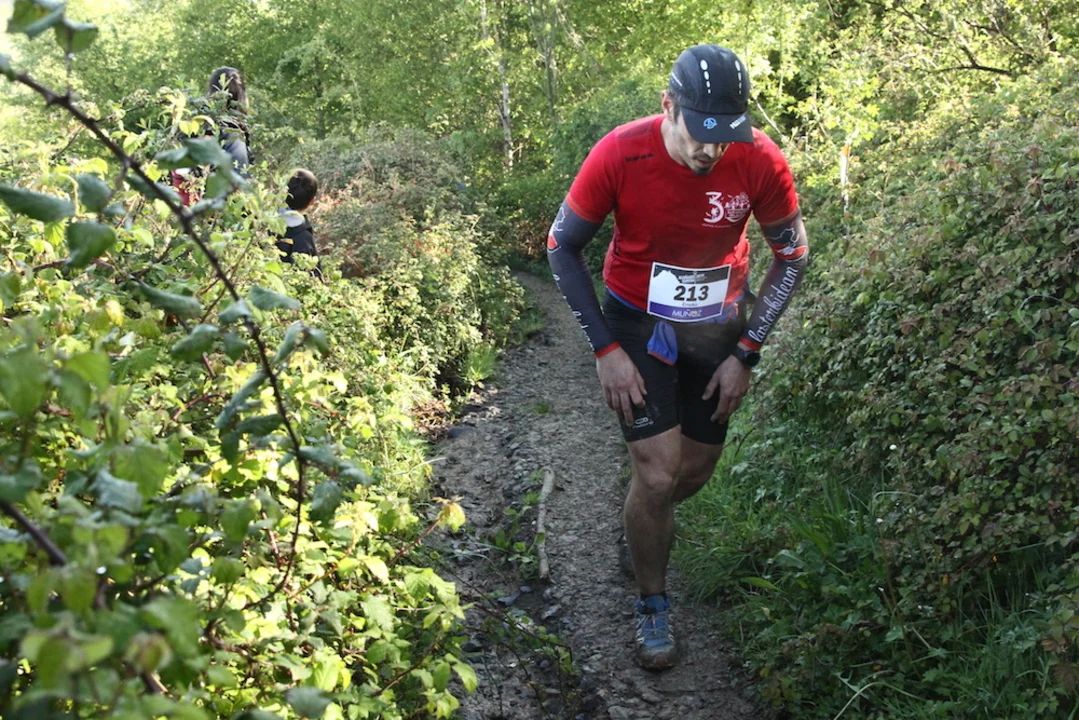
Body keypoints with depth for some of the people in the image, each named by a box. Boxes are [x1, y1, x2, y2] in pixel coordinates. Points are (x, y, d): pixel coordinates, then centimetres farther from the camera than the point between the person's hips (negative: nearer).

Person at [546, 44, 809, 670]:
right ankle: (654, 604, 15)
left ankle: (649, 520, 47)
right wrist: (605, 348, -16)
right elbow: (563, 247, -13)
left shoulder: (761, 161, -22)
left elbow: (793, 255, -6)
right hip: (638, 323, -2)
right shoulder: (621, 155, -26)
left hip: (717, 327, 3)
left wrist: (745, 354, -10)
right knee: (657, 474, -9)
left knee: (696, 471, 12)